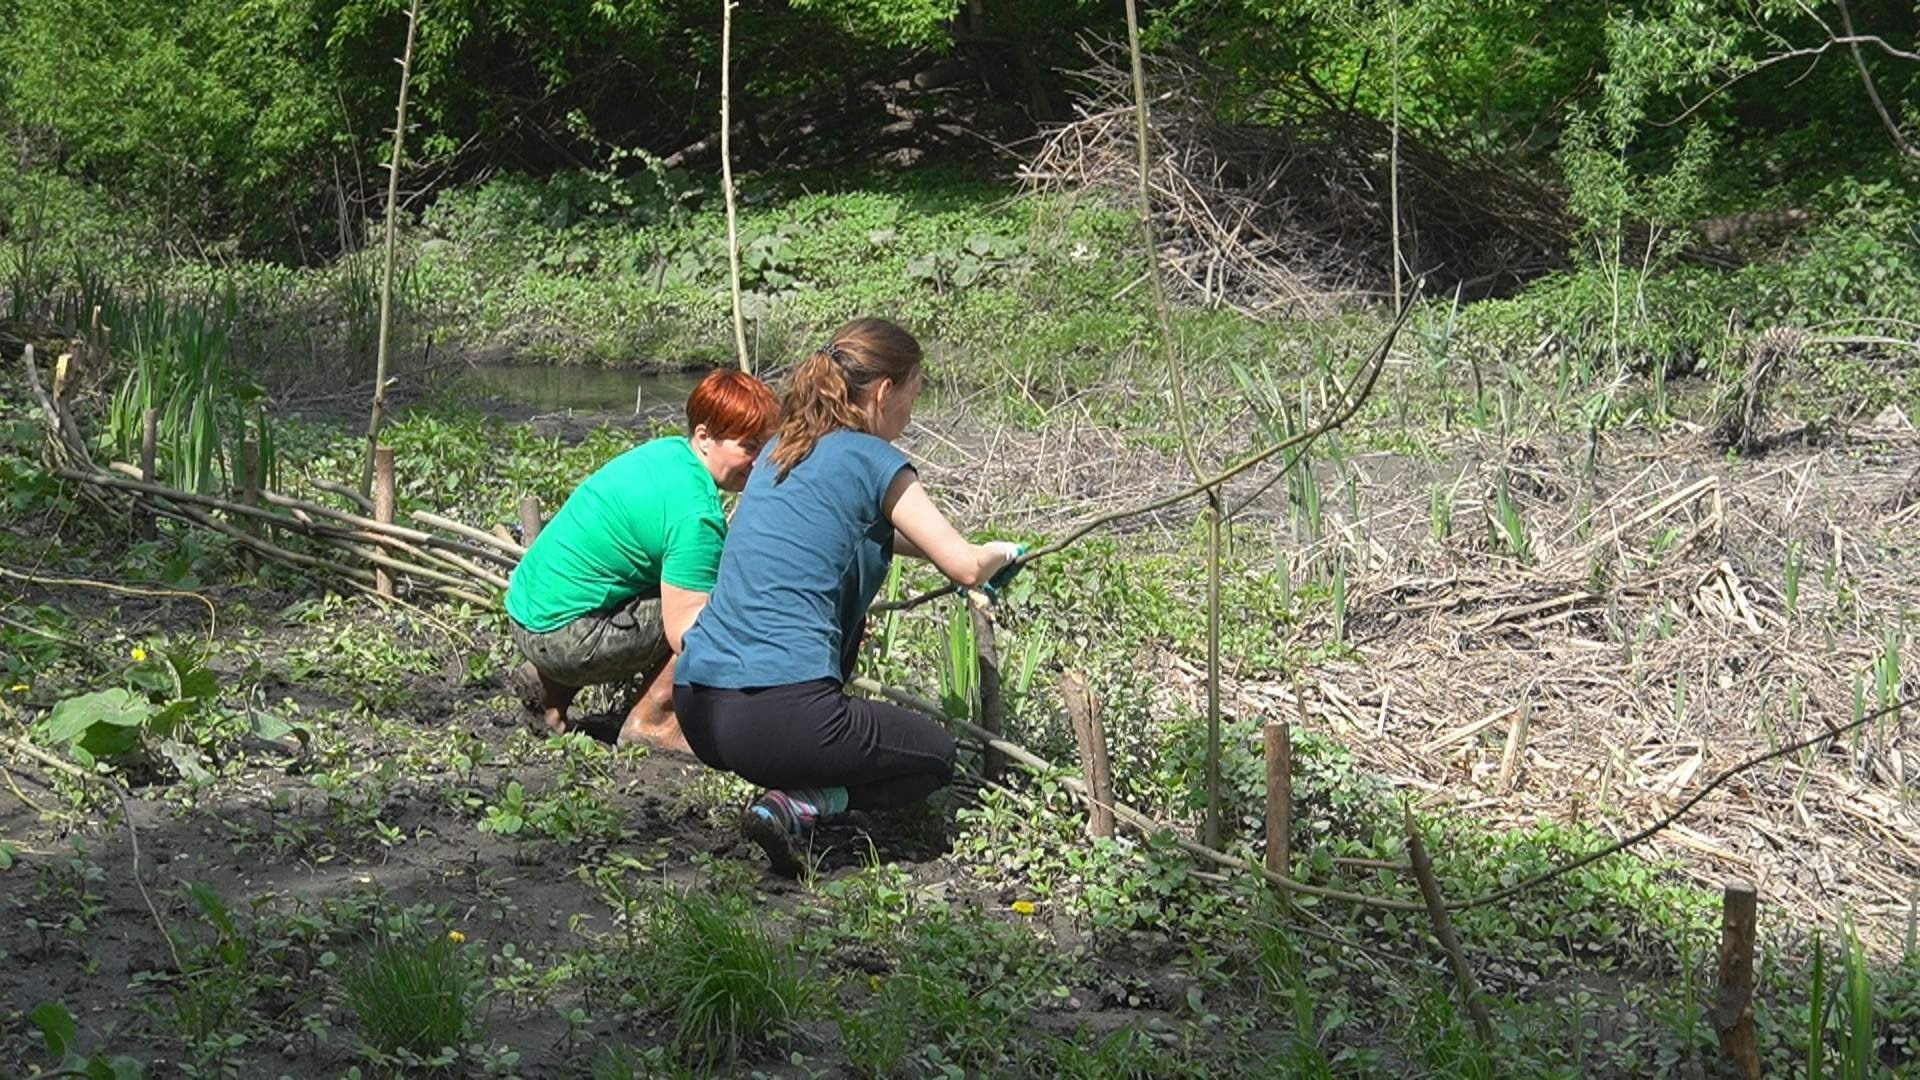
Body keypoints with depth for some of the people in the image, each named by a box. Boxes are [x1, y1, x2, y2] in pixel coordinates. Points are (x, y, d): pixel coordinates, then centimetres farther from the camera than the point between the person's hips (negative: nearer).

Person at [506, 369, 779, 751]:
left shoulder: (668, 451, 6)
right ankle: (651, 721, -2)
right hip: (563, 640, -10)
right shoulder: (694, 512, -22)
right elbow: (684, 631, -24)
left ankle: (550, 689, 20)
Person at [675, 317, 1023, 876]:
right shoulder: (872, 460, -4)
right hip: (780, 717, -8)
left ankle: (797, 786, 20)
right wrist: (999, 554, 19)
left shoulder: (782, 449, 18)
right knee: (936, 757, 18)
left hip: (696, 709, 8)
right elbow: (967, 567, -3)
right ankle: (800, 805, -6)